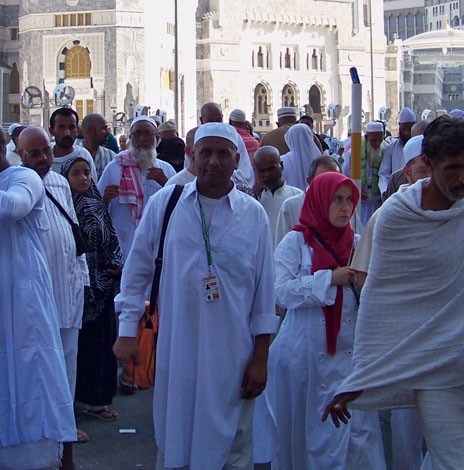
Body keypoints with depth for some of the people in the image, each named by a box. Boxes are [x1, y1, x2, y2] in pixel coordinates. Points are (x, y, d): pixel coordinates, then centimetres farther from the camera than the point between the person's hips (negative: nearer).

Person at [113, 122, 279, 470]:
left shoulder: (253, 214, 2)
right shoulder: (164, 203, 2)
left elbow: (265, 291, 4)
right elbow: (137, 272, 8)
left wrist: (260, 358, 2)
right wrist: (127, 331, 3)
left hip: (231, 356, 0)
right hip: (175, 352, 0)